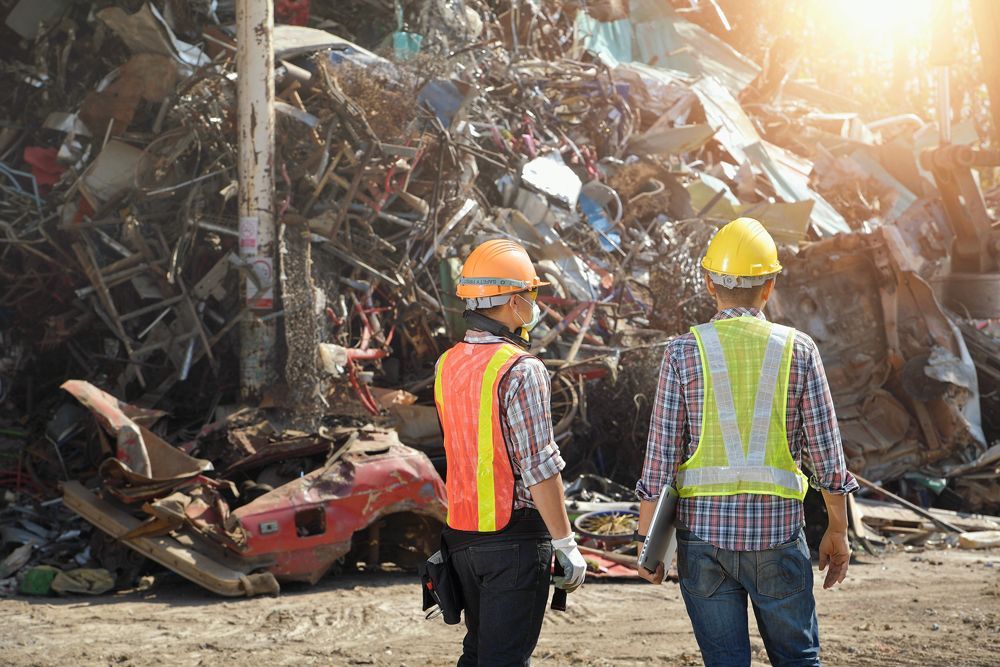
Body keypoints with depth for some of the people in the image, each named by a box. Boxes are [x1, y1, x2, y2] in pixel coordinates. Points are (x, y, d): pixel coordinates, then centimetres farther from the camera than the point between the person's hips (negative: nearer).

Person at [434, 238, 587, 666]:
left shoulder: (446, 366, 7)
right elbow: (539, 468, -18)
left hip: (462, 534, 7)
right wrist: (566, 544, -12)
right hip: (515, 535, -7)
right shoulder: (521, 370, -17)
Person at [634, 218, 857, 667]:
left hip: (703, 529, 0)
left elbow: (660, 458, -4)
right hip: (777, 530, 0)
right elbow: (826, 453, 1)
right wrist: (838, 532, 12)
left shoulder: (683, 353, -2)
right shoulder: (798, 351, -1)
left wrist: (647, 541, 3)